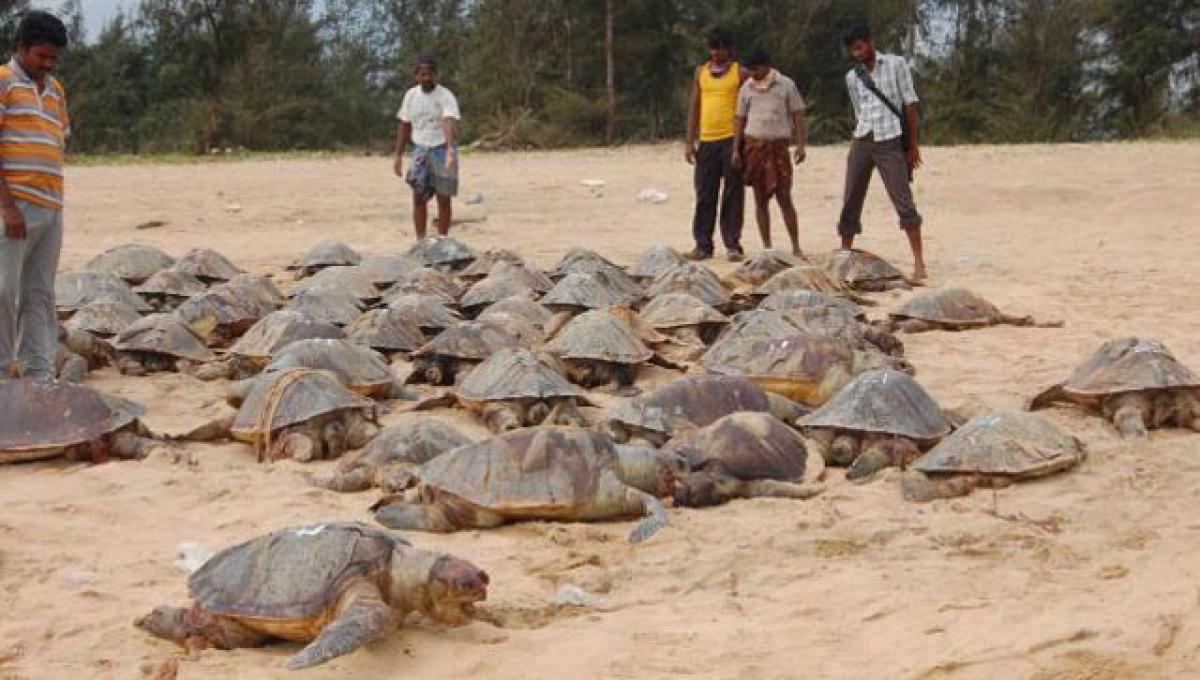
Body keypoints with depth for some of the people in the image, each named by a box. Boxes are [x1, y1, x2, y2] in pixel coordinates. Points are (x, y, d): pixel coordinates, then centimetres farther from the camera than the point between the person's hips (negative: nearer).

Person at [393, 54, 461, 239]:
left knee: (444, 199, 1)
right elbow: (404, 127, 12)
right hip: (420, 149, 3)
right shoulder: (411, 95, 3)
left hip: (442, 149, -3)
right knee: (419, 198, -5)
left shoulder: (446, 96, -12)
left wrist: (450, 150, -44)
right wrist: (398, 156, 10)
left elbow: (449, 122, -28)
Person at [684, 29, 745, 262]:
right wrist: (690, 142, 8)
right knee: (704, 195, 5)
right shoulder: (701, 72, 14)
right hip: (707, 141, 3)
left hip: (732, 140, -3)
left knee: (733, 195, -1)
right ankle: (702, 245, 10)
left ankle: (733, 245, 4)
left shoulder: (740, 72, 4)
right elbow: (694, 108, 14)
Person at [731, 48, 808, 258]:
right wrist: (736, 150, 5)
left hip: (778, 146, -3)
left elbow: (797, 115, 1)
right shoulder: (747, 88, 10)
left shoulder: (786, 85, 2)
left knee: (784, 197, -8)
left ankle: (796, 247, -5)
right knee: (760, 199, 3)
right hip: (753, 145, 3)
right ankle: (767, 247, 7)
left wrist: (801, 145, -8)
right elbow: (740, 120, 12)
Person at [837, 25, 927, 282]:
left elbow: (910, 104, -1)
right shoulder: (852, 77, 13)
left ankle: (919, 263, -9)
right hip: (861, 142, 5)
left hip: (890, 142, -5)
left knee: (903, 201, -9)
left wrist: (913, 144, -5)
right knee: (850, 202, 5)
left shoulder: (895, 65, 1)